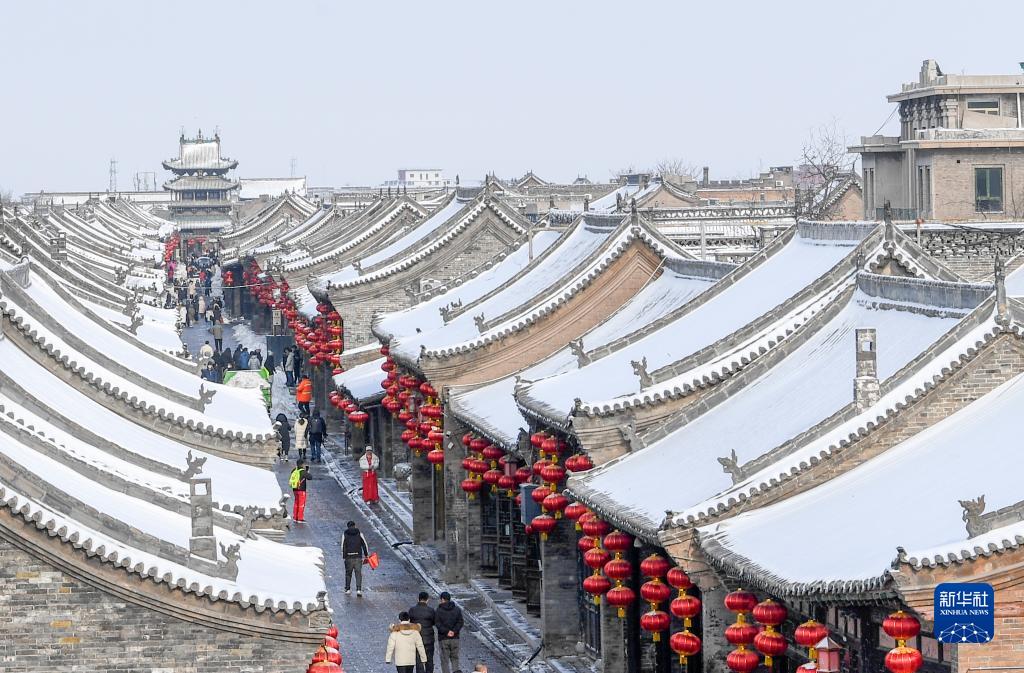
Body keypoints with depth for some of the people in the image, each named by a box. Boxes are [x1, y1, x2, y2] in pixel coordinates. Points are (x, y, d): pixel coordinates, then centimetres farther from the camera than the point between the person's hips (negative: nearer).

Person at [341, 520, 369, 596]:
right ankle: (359, 590, -12)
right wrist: (366, 555, 12)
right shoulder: (359, 534, 5)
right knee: (358, 573, 0)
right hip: (358, 557, 0)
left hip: (348, 558, 0)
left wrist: (343, 556, 1)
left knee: (348, 573, 14)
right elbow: (365, 545, 3)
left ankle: (347, 589, 21)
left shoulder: (345, 535, 2)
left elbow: (343, 547, -2)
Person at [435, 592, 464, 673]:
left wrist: (446, 632, -13)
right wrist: (454, 631, -10)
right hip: (455, 638, 2)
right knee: (454, 658, 12)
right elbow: (460, 622, -2)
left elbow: (438, 624, -13)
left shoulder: (438, 610, -3)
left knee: (445, 660, 4)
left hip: (443, 639, -2)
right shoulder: (457, 609, 6)